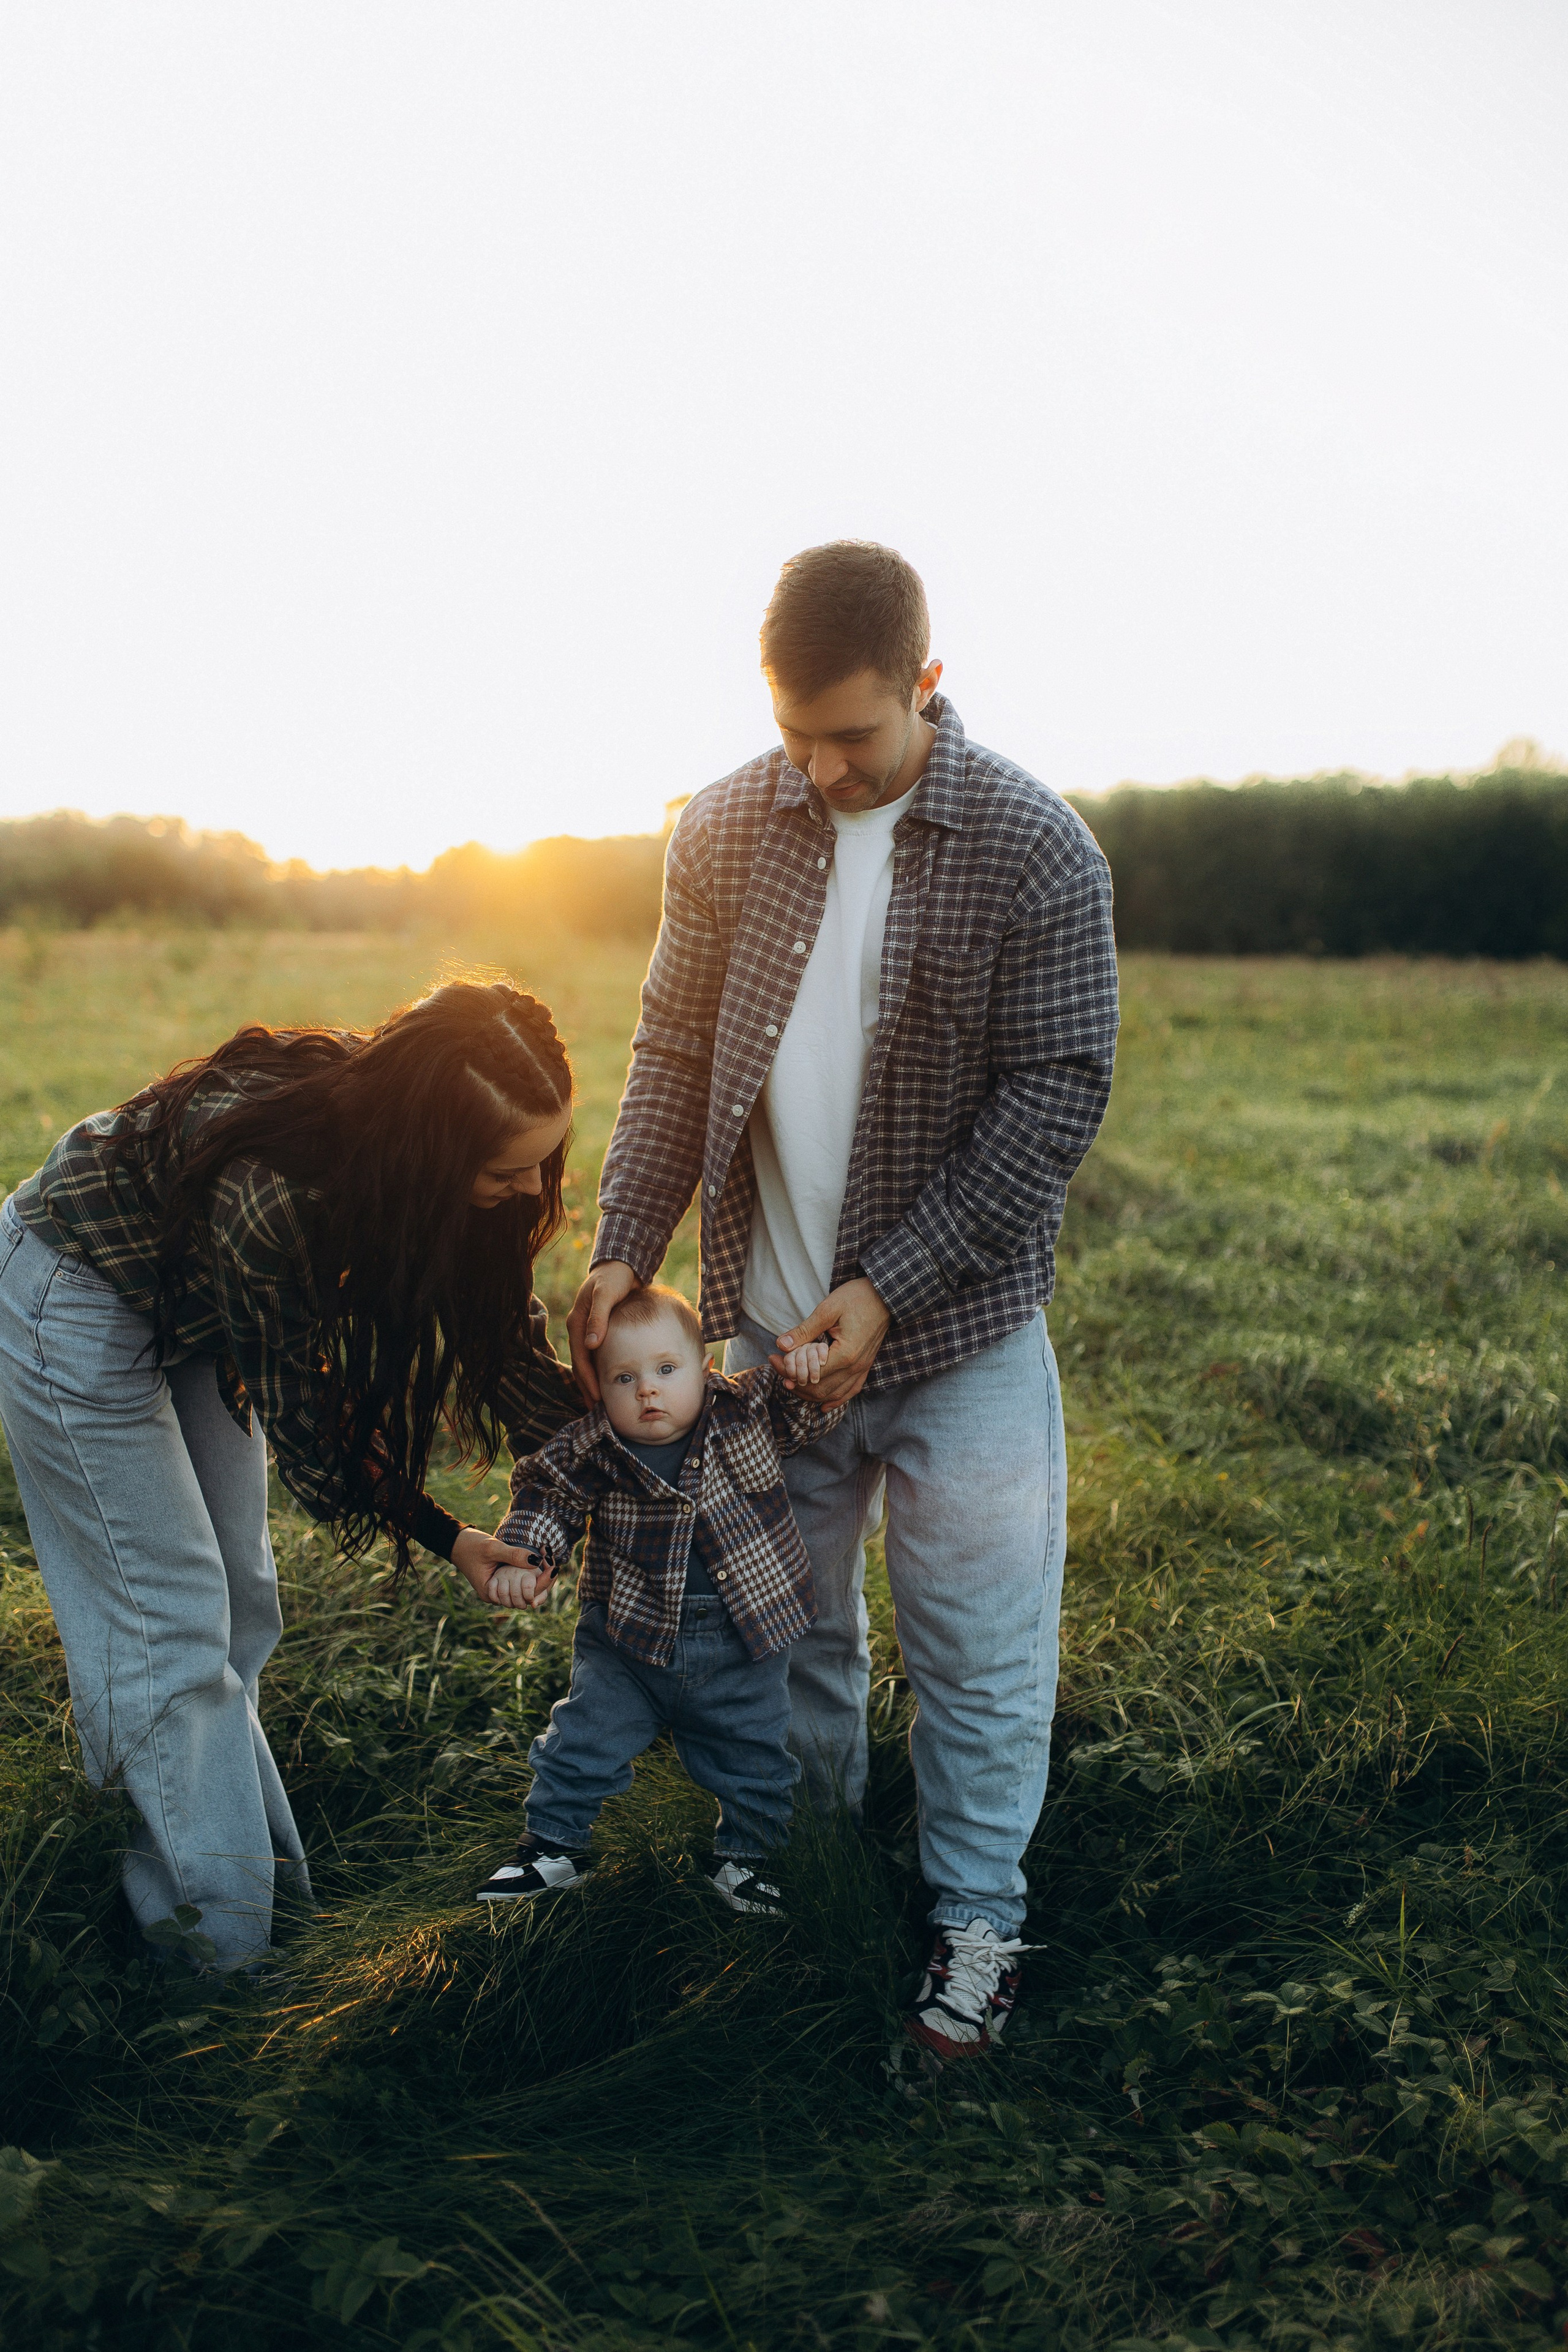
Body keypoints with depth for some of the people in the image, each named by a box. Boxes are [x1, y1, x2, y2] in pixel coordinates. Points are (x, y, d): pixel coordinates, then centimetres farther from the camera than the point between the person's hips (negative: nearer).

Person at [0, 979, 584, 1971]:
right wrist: (443, 1537, -18)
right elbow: (299, 1417, -26)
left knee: (236, 1601, 13)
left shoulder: (388, 1126, -22)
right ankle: (223, 1945, 8)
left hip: (195, 1301, 7)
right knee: (170, 1618, -4)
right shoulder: (269, 1191, -42)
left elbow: (498, 1313, -7)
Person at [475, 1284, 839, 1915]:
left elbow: (808, 1411, -5)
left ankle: (743, 1853, 36)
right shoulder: (590, 1452, -13)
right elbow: (544, 1500, -1)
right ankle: (554, 1844, 28)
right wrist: (522, 1560, -15)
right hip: (629, 1636, 0)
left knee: (752, 1757, 13)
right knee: (584, 1738, 6)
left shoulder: (747, 1413, -12)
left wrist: (807, 1369, -26)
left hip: (742, 1642, 0)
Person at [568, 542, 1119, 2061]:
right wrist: (625, 1248, -7)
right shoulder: (724, 832, 0)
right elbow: (673, 1056, 5)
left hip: (959, 1329, -3)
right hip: (766, 1322, 4)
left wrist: (889, 1290, -18)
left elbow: (1055, 1096, -13)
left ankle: (975, 1917, 26)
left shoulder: (1033, 849, -12)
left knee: (976, 1648, 6)